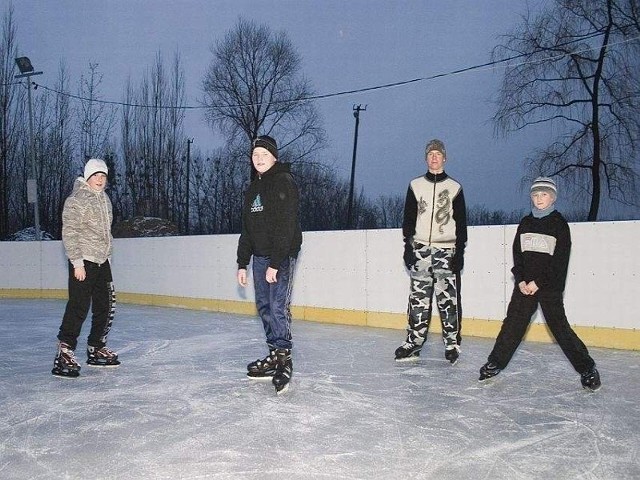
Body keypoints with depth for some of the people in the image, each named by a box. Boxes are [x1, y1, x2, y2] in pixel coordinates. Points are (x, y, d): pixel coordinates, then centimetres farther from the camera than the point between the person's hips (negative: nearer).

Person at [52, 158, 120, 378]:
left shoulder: (104, 199, 14)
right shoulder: (76, 200, -12)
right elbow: (69, 234, -17)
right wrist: (77, 263, -20)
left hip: (102, 261, 9)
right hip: (83, 262, -9)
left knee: (106, 306, 12)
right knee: (79, 306, -13)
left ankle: (96, 349, 24)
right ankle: (64, 353, -9)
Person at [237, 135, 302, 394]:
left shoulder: (284, 182, -9)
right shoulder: (253, 189, 17)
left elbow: (286, 226, -18)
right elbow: (247, 230, 20)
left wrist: (275, 263, -22)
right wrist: (242, 263, 16)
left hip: (282, 256, -8)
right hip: (260, 256, 8)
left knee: (278, 306, -13)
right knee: (264, 306, 8)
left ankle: (284, 359, -7)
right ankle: (274, 356, 17)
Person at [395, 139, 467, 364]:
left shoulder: (455, 188, 6)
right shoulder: (415, 186, 9)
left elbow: (461, 223, 4)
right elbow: (408, 219, 9)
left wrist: (459, 252, -3)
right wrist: (408, 246, 1)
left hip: (446, 251, -1)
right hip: (420, 250, 2)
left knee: (448, 299, -3)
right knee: (418, 298, 2)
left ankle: (452, 343, 6)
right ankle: (413, 342, 6)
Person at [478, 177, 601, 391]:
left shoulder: (559, 223, -4)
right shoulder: (525, 223, 10)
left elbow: (561, 259, -9)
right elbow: (517, 253, 8)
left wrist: (539, 282, -14)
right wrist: (520, 280, -6)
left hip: (550, 286, -4)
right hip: (524, 284, 4)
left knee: (560, 327, -3)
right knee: (512, 323, 3)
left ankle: (587, 368, 8)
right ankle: (495, 363, 12)